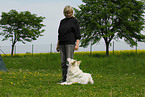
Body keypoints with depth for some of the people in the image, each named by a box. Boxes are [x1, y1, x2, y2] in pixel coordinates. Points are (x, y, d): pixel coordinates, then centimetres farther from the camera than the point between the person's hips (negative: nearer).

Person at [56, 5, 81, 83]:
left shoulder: (74, 21, 1)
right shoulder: (62, 21, 18)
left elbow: (77, 34, -3)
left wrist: (77, 44, -11)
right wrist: (57, 44, 18)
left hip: (70, 43, -6)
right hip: (62, 44, 6)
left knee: (69, 62, -9)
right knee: (63, 62, 4)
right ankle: (64, 78, 9)